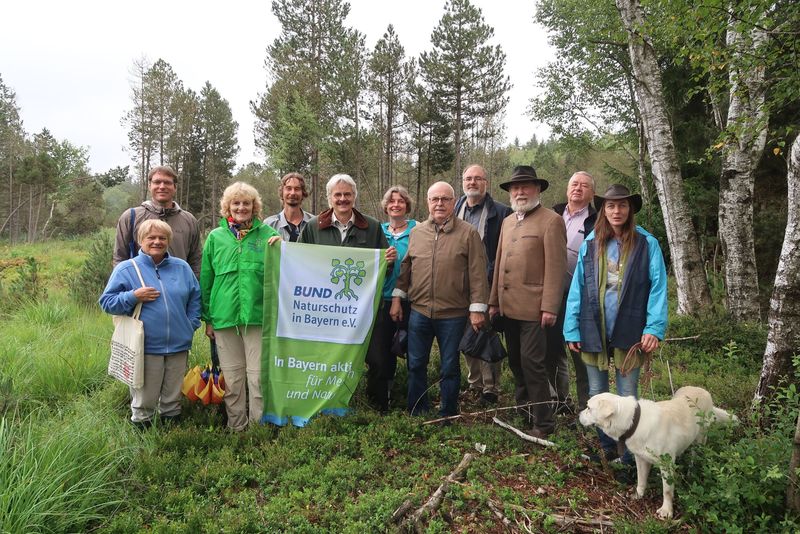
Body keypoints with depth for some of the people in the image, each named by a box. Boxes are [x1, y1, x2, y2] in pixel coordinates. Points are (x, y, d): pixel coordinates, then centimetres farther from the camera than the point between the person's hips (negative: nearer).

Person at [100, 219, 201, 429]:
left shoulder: (182, 267, 7)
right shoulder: (126, 269, -2)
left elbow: (195, 298, 16)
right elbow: (106, 302, -1)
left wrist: (191, 325, 5)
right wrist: (134, 296, -16)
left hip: (179, 345, 3)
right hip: (146, 347, -3)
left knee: (173, 398, 16)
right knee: (144, 400, 7)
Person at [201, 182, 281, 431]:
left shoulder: (267, 234, 3)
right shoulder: (215, 237, 7)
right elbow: (206, 280, 11)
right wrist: (208, 319, 10)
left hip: (258, 315, -1)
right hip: (225, 316, 1)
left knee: (259, 375, 2)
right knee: (232, 377, 10)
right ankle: (236, 427, 25)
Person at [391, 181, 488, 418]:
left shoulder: (468, 233, -4)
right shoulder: (417, 232, 9)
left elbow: (477, 273, -6)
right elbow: (405, 267, 13)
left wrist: (477, 308, -10)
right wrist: (397, 298, 9)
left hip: (453, 314, -3)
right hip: (419, 311, 4)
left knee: (449, 368, 9)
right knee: (416, 364, 12)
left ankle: (447, 414, 25)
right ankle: (416, 413, 29)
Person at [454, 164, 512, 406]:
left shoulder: (501, 212, -3)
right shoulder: (455, 210, 12)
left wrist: (493, 275, -12)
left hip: (487, 285, -5)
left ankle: (491, 388, 11)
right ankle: (474, 383, 27)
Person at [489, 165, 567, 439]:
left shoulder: (551, 221, -6)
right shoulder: (507, 222, 17)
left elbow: (555, 267, -12)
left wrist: (549, 307, -16)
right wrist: (494, 301, 15)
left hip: (533, 307, -7)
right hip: (509, 306, 7)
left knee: (532, 363, -5)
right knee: (516, 362, 15)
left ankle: (543, 422, 9)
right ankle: (523, 411, 30)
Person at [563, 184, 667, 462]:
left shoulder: (646, 244, -3)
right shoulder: (590, 244, 3)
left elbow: (658, 288, -6)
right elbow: (577, 289, 2)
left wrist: (654, 328, -15)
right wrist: (572, 330, -2)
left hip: (628, 332, -3)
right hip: (594, 332, 3)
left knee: (628, 397, 8)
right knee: (596, 395, 14)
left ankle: (631, 457, 22)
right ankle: (605, 448, 31)